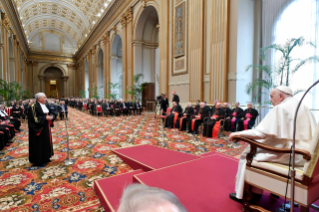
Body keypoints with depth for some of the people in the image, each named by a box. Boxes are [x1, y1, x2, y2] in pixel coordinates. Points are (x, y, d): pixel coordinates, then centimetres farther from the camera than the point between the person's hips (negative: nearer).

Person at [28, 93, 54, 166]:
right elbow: (34, 119, -21)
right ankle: (37, 160, 15)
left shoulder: (44, 106, 9)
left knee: (46, 142, 14)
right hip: (39, 129, -8)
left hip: (46, 128, 9)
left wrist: (50, 117, -1)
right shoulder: (33, 107, -16)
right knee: (38, 144, 2)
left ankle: (45, 157, 26)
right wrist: (45, 118, -23)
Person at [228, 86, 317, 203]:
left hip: (288, 154, -9)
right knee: (257, 149, 21)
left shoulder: (280, 108, -12)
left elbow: (261, 132, -18)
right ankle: (256, 192, 25)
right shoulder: (304, 108, 14)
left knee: (248, 154, 3)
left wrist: (238, 134, -9)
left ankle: (242, 194, 14)